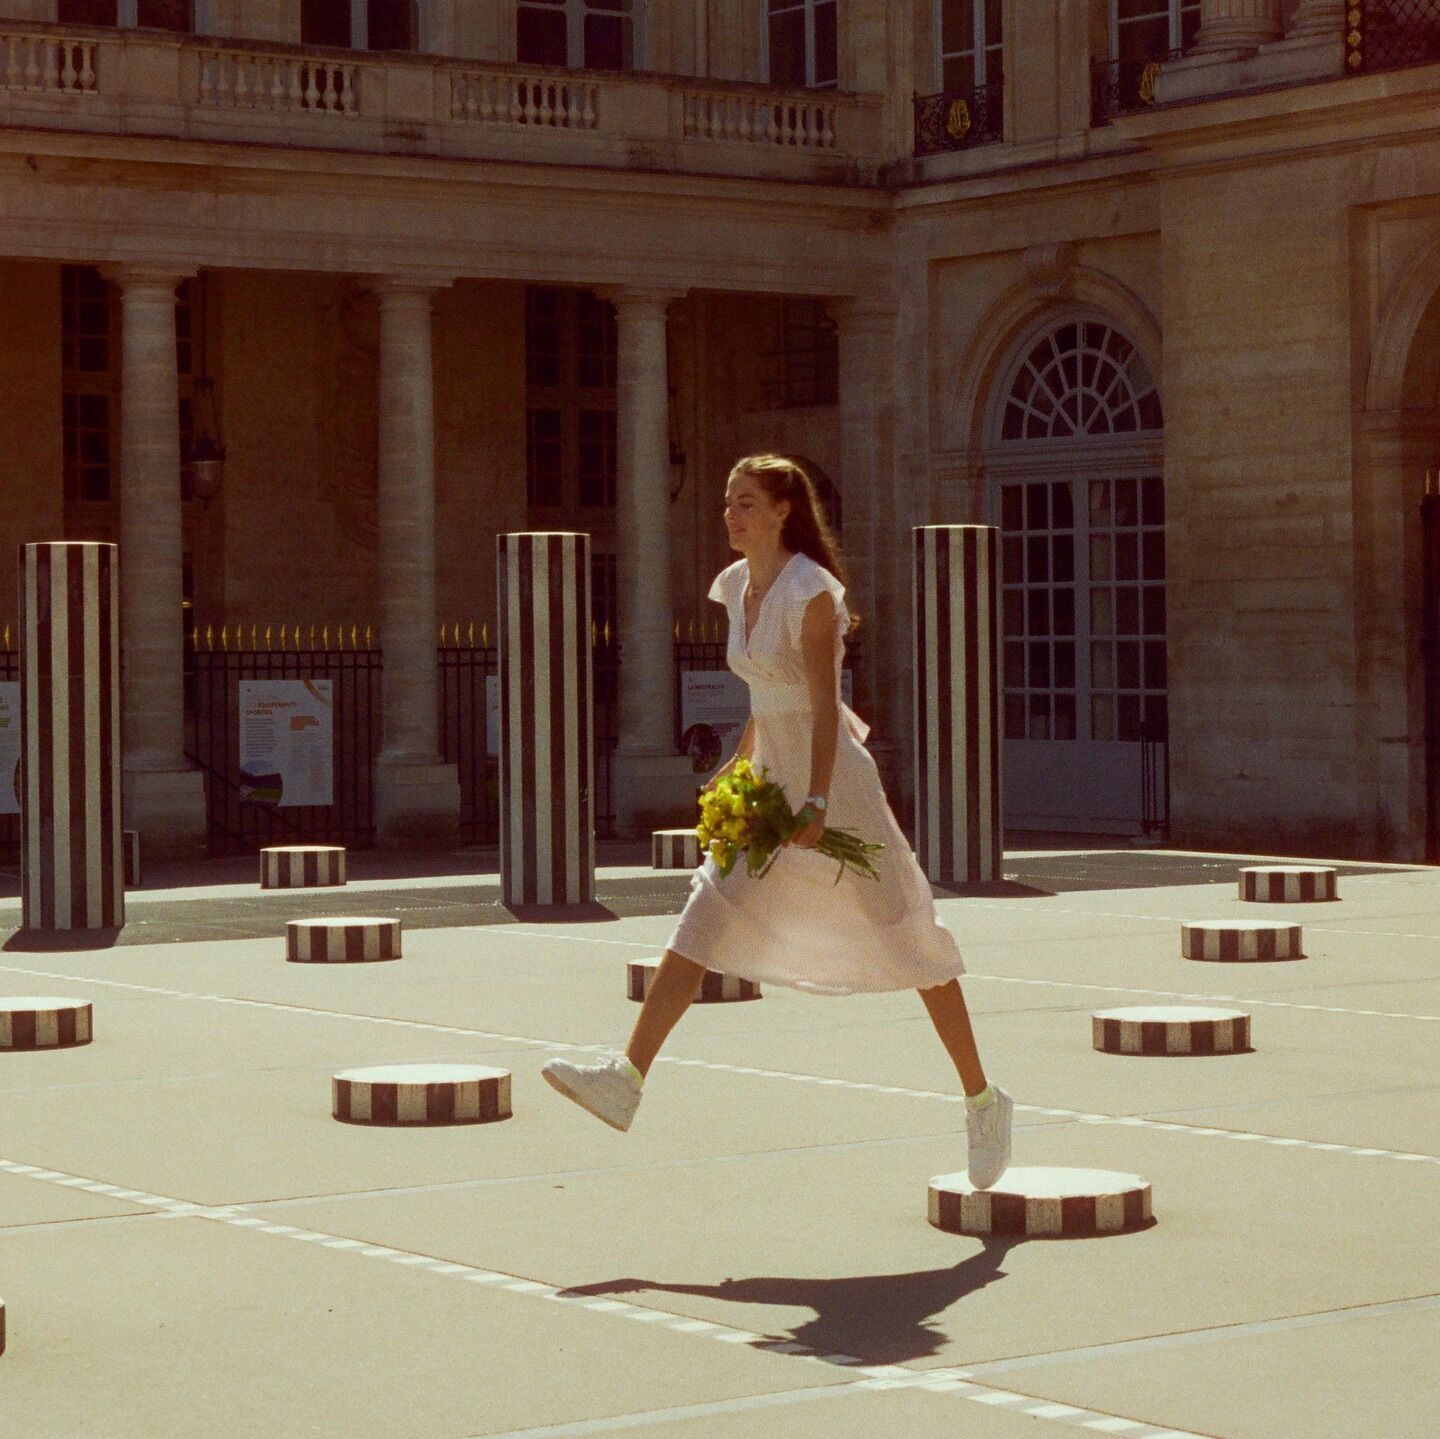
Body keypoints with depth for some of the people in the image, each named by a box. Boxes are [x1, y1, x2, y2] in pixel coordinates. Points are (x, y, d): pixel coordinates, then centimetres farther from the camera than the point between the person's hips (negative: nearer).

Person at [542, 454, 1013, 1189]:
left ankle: (983, 1100, 14)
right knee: (701, 926, -7)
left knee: (907, 941, 2)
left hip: (834, 782, -7)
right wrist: (736, 769, 23)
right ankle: (627, 1078, -14)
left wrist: (815, 804, -26)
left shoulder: (809, 592, -15)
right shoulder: (737, 587, 8)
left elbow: (824, 704, -20)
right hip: (772, 783, 8)